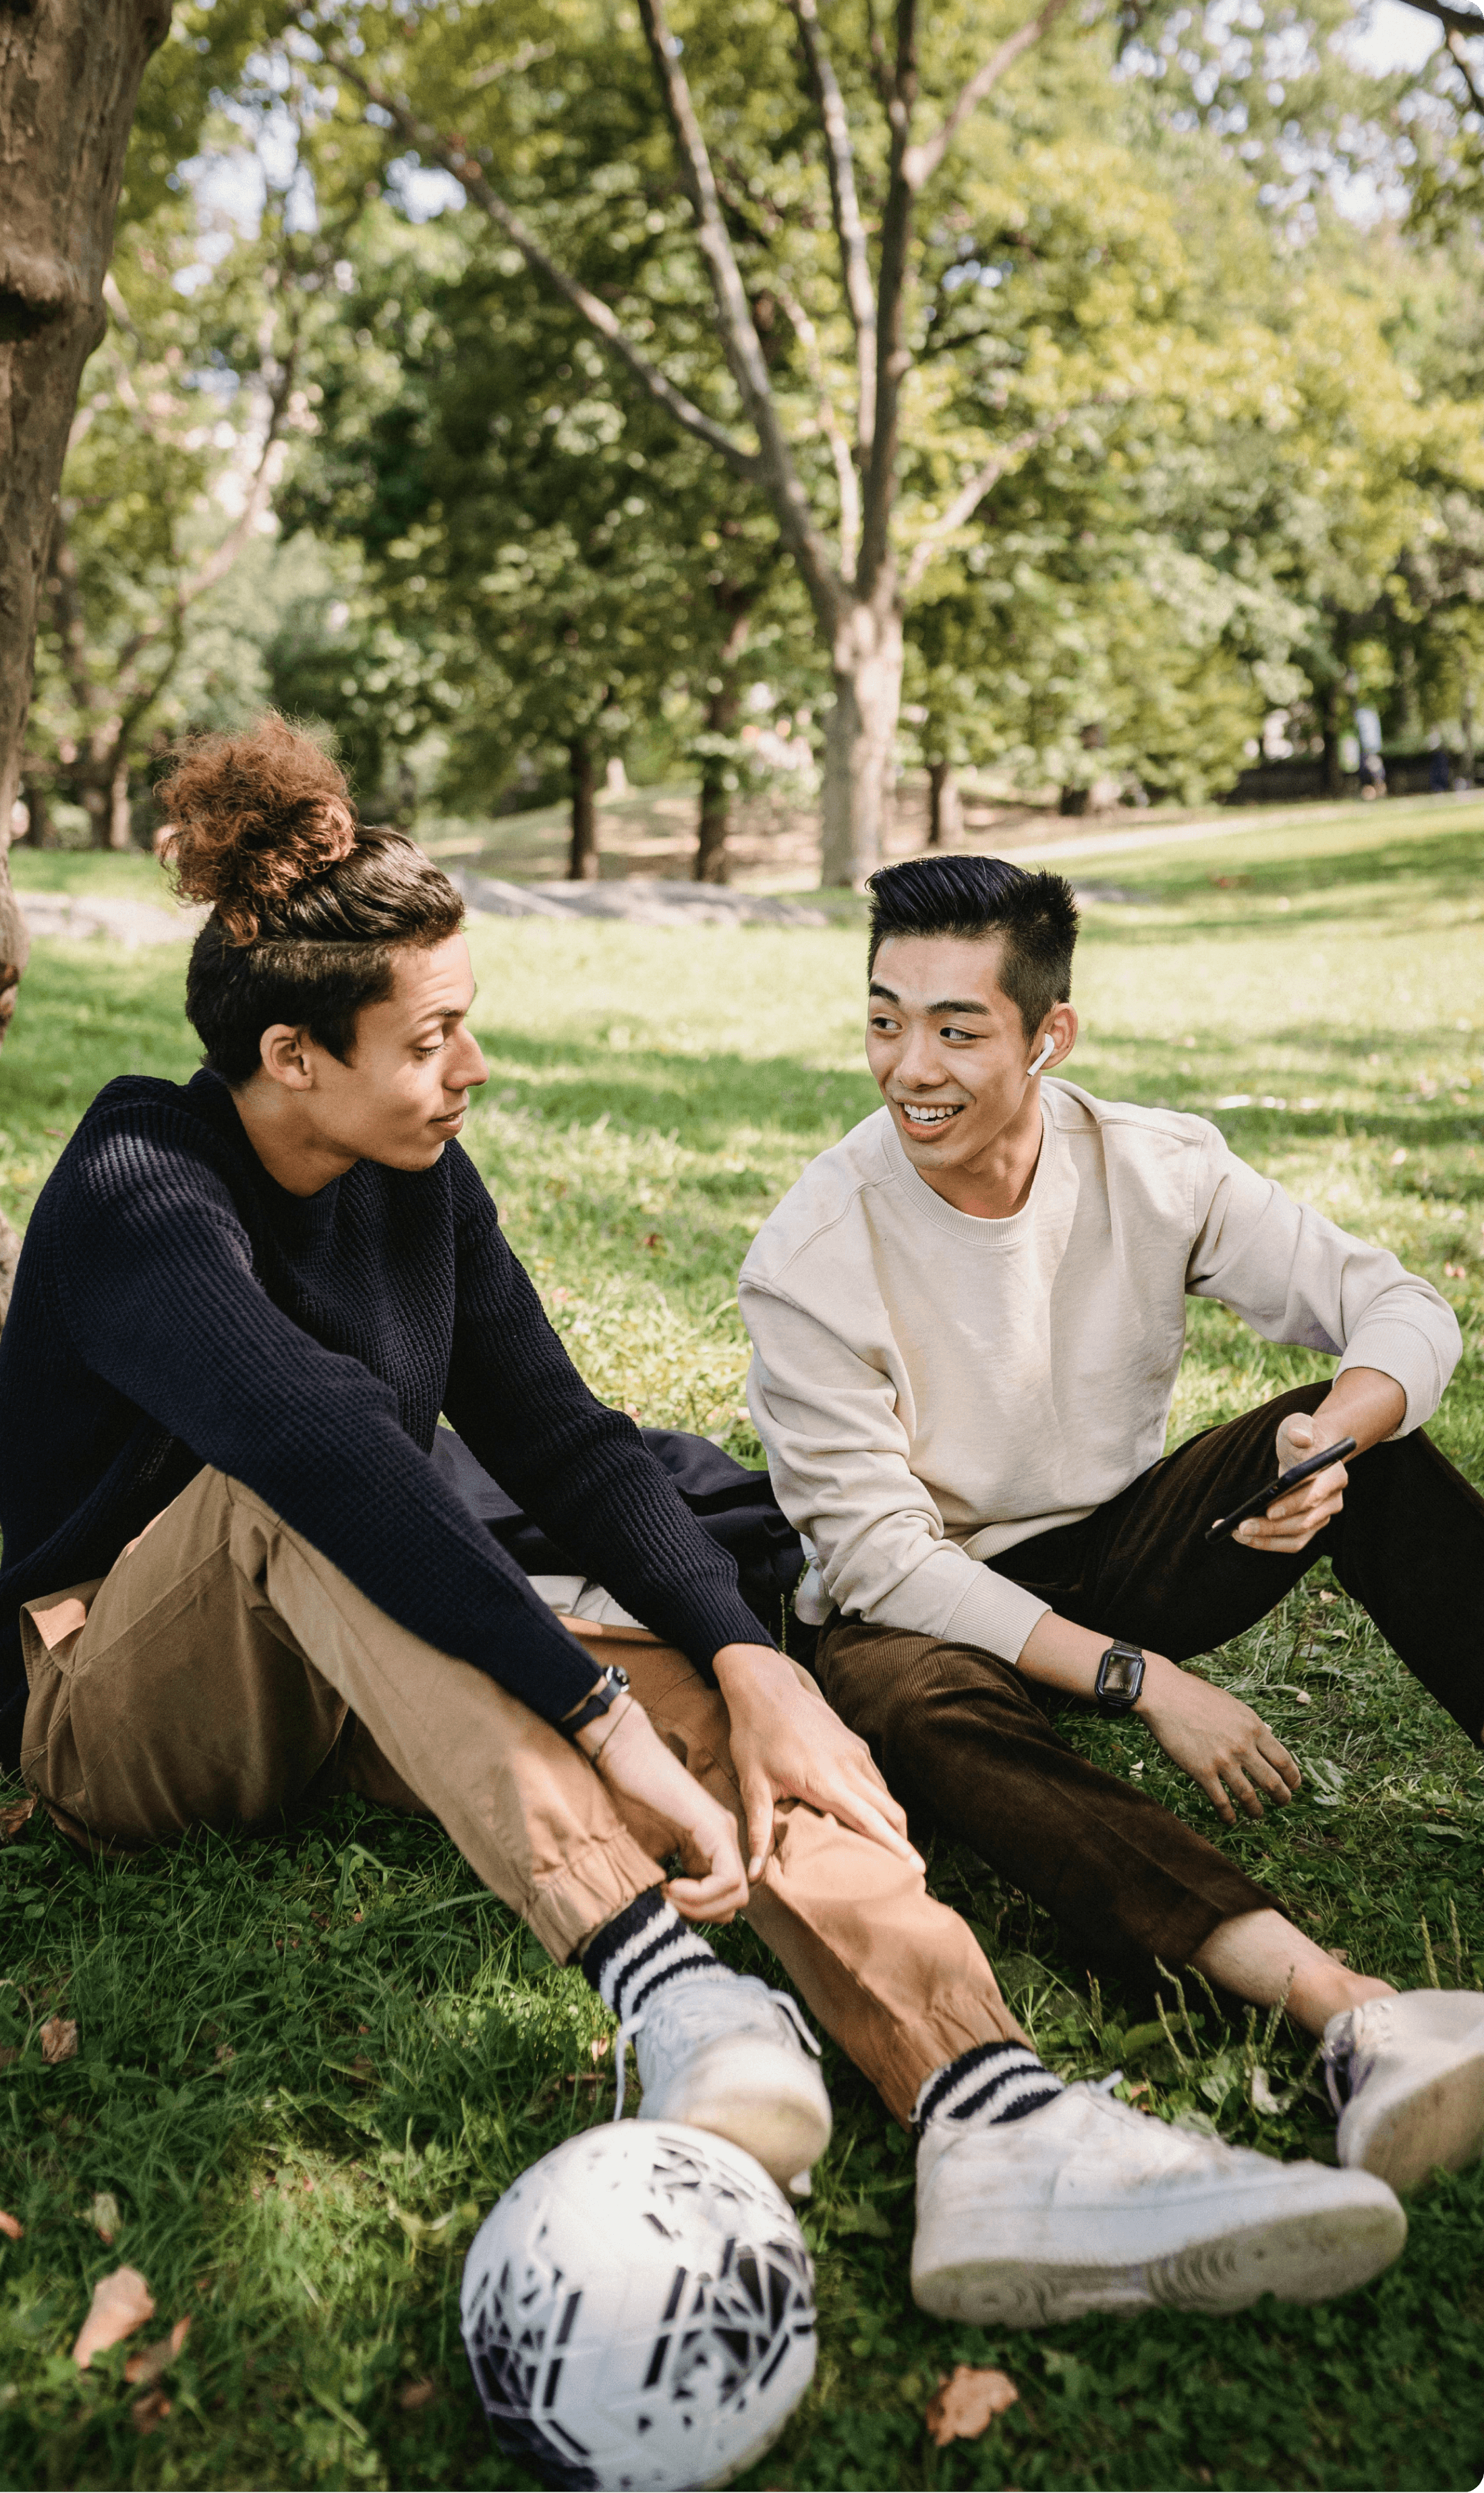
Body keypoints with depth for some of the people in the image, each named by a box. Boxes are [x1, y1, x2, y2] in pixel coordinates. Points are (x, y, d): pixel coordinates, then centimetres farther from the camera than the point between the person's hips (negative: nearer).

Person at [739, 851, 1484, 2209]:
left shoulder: (1154, 1166, -10)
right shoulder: (813, 1257, -19)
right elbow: (877, 1552, -20)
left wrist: (1334, 1435, -31)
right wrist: (1141, 1681, -26)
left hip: (1125, 1556, 4)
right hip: (934, 1611, -3)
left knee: (1366, 1437, -20)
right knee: (896, 1691, -39)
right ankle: (1356, 2016, -53)